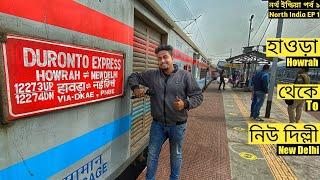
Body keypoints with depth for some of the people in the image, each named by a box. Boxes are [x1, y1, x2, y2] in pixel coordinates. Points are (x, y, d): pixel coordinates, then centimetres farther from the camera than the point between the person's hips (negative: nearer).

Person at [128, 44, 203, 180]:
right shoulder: (152, 75, -2)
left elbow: (198, 96, -5)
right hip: (157, 124, 2)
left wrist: (185, 104, -23)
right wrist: (136, 88, -8)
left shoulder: (185, 75, -8)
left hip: (177, 125, -1)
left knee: (176, 155, 20)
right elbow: (134, 76, 11)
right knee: (152, 154, 16)